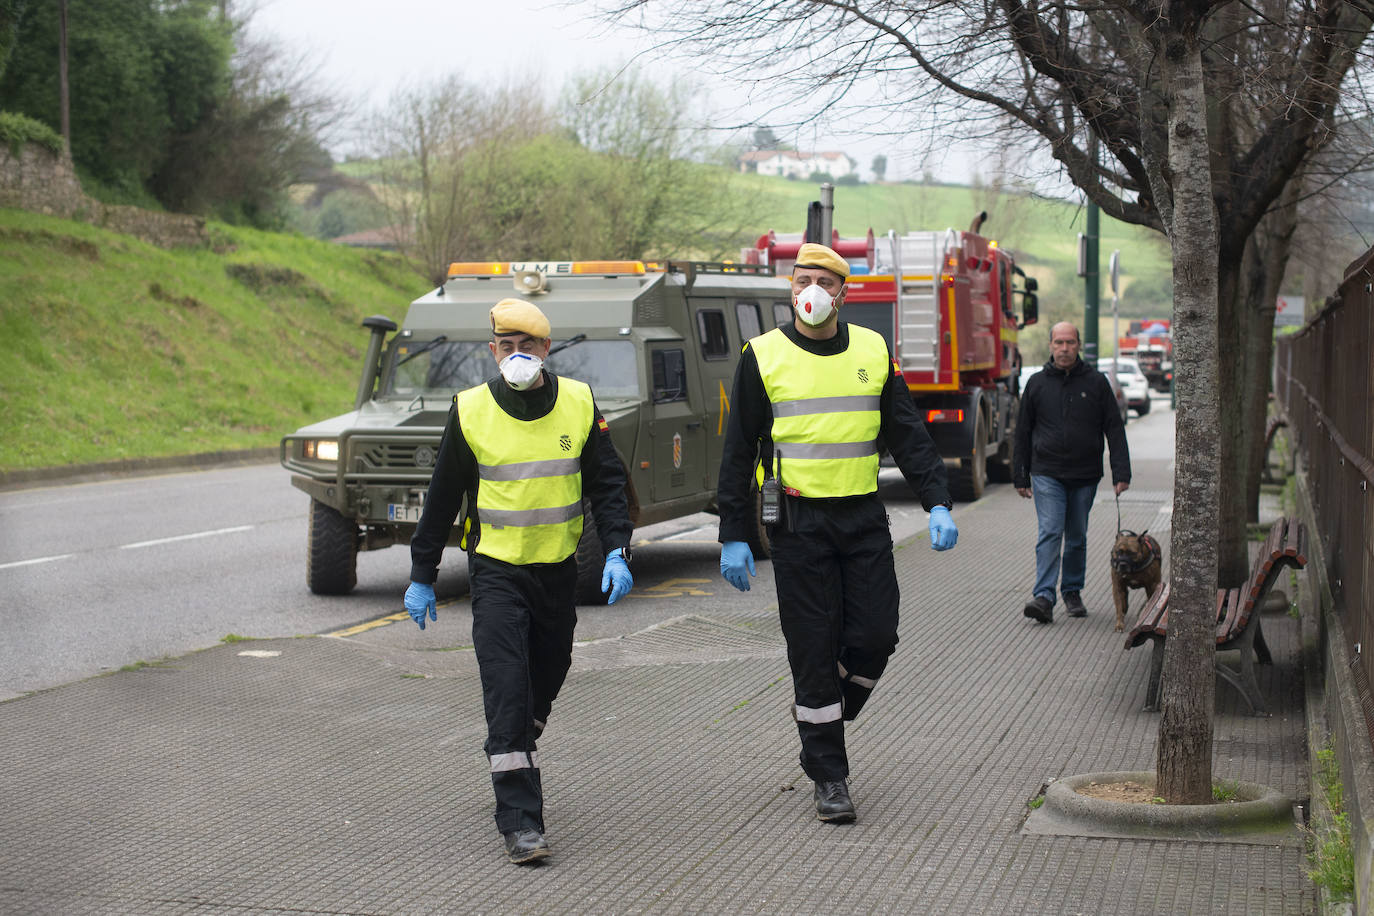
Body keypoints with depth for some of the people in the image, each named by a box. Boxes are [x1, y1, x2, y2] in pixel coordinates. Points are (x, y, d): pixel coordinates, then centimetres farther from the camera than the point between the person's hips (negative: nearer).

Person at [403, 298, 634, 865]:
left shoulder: (579, 404, -1)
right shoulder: (471, 411, -6)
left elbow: (606, 484, 5)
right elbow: (442, 498, 3)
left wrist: (617, 552, -8)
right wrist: (422, 577, 6)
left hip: (558, 568, 3)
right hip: (496, 569, -3)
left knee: (545, 682, 16)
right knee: (507, 689, -13)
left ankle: (516, 762, 45)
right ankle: (520, 820, -11)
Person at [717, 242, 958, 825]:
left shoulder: (873, 352, 7)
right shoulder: (763, 357, -2)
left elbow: (908, 435, 9)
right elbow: (739, 453, 0)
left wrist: (938, 504, -3)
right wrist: (734, 536, -4)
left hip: (864, 517, 3)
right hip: (798, 521, -3)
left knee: (875, 637, -2)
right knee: (814, 648, -1)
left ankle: (822, 713, 28)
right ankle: (829, 778, 9)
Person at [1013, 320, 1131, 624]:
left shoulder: (1096, 382, 4)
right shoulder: (1037, 383, 5)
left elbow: (1115, 429, 3)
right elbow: (1023, 433, 10)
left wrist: (1121, 472, -5)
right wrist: (1020, 476, 8)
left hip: (1085, 476, 1)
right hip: (1047, 474, -1)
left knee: (1077, 537, 10)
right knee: (1050, 534, -12)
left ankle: (1072, 592, 24)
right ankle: (1044, 598, -18)